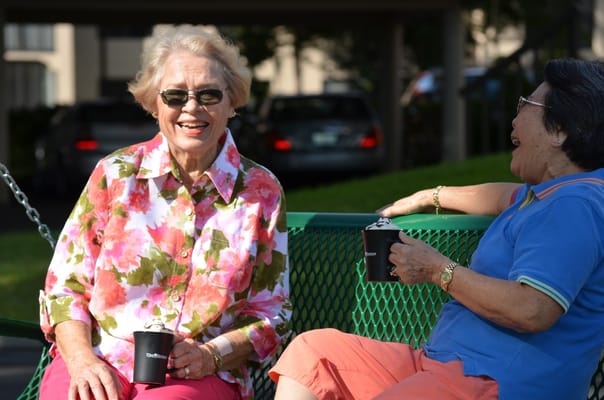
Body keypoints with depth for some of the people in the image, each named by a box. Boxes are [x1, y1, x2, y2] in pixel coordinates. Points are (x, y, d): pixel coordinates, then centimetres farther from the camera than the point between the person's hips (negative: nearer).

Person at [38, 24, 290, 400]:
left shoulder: (262, 191, 7)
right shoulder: (115, 174, 7)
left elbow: (271, 314, 12)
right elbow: (65, 285, 8)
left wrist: (212, 355, -7)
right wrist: (81, 359, -10)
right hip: (101, 364, 1)